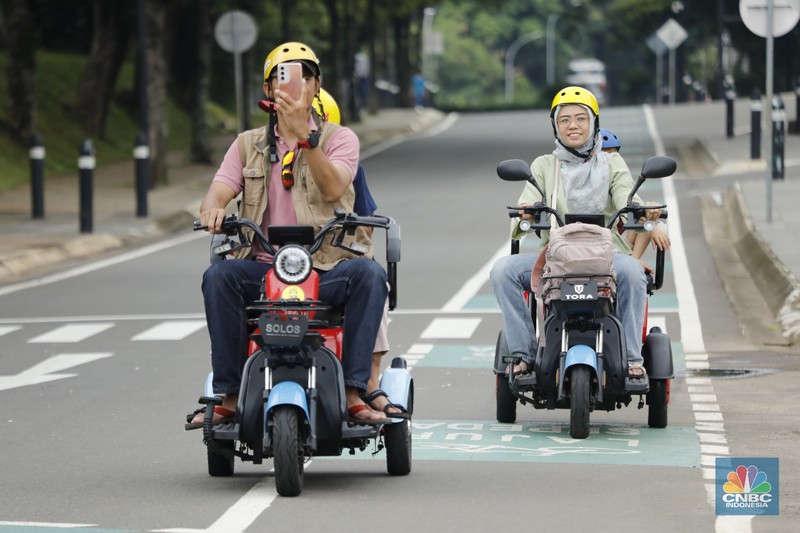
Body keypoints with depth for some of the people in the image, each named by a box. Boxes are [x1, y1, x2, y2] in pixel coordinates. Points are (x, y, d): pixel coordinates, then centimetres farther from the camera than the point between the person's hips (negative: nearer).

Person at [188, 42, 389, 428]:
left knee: (369, 274, -33)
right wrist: (213, 208, -22)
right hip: (264, 265, 2)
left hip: (326, 268, -2)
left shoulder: (339, 138, 9)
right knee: (218, 276, -29)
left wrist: (303, 136, -25)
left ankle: (353, 394, -31)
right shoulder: (248, 144, 17)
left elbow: (332, 189, -12)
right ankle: (228, 397, -25)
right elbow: (217, 192, 4)